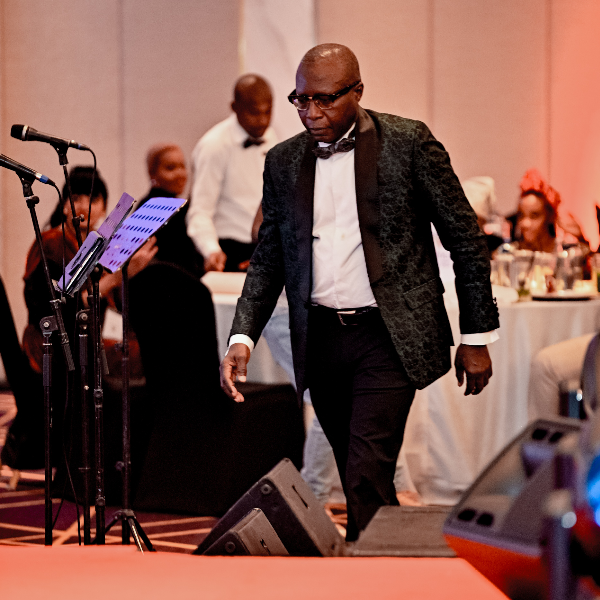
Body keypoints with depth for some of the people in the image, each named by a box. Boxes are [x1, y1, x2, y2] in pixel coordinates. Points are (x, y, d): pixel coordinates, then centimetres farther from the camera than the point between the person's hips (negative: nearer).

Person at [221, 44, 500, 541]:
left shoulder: (409, 143, -3)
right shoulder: (283, 162, 9)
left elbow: (465, 240, 0)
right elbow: (268, 260, 13)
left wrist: (477, 336, 0)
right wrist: (242, 338, -1)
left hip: (388, 336, -5)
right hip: (320, 339, 5)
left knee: (366, 479, -15)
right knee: (358, 479, 11)